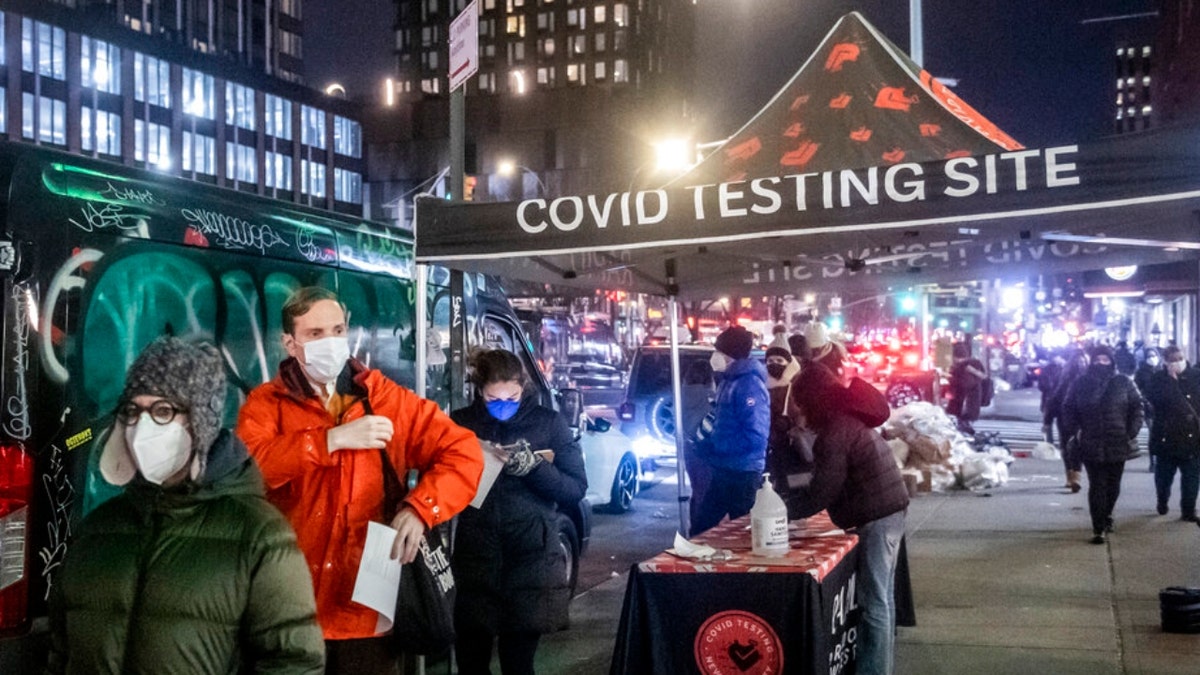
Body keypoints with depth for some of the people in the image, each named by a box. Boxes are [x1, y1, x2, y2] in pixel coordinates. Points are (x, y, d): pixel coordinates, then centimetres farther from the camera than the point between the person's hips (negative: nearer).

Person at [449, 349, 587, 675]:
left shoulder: (548, 422, 2)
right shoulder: (461, 423, 4)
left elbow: (576, 488, 0)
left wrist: (533, 466, -16)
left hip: (531, 563, 0)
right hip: (474, 563, 1)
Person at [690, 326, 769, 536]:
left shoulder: (749, 385, -18)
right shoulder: (730, 382, 12)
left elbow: (754, 437, -25)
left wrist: (711, 447, -19)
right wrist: (707, 444, 4)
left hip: (742, 473, -10)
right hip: (724, 471, 10)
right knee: (700, 527, 16)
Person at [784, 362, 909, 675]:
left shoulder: (834, 432, -18)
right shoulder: (848, 418, 12)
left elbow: (819, 495, -17)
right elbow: (828, 483, 17)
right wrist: (786, 498, 15)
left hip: (876, 518, -10)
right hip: (889, 510, 10)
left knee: (873, 603, -4)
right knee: (881, 598, 17)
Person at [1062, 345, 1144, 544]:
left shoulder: (1123, 383, 2)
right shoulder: (1080, 384, 3)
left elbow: (1136, 407, 3)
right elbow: (1068, 409, 8)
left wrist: (1132, 432, -6)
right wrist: (1073, 432, -4)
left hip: (1118, 444, 1)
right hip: (1091, 444, -1)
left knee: (1113, 485, 13)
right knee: (1097, 487, -5)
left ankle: (1106, 517, 36)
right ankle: (1098, 529, -3)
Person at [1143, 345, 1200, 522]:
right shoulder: (1158, 379, -3)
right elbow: (1155, 398, -20)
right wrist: (1171, 379, -18)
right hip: (1167, 436, -1)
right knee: (1164, 475, 12)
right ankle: (1162, 501, 36)